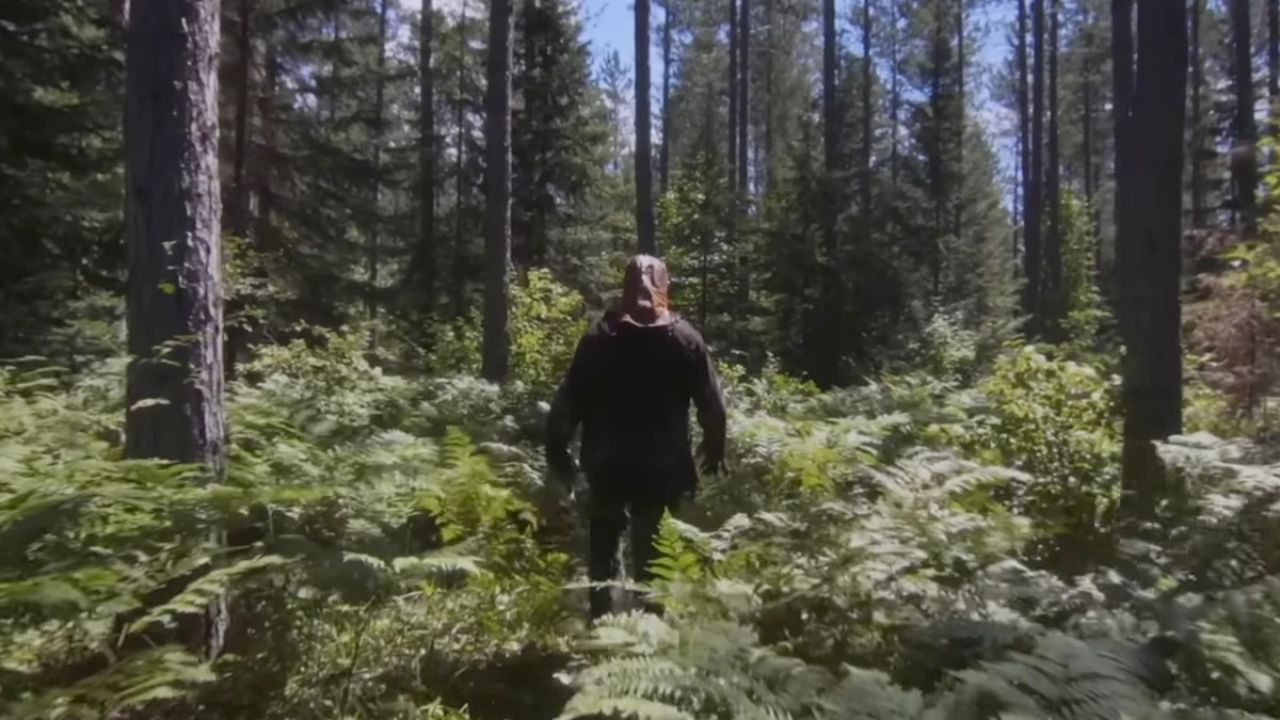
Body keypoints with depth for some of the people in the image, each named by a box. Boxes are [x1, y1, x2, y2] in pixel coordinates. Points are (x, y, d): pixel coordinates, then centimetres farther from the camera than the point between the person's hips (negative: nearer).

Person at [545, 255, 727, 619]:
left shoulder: (598, 337, -2)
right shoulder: (686, 339, -2)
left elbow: (569, 400, -4)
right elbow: (712, 404, -3)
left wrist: (557, 451, 5)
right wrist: (714, 452, 10)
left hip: (606, 463, 0)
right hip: (662, 466, 0)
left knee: (603, 547, 19)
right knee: (650, 551, 13)